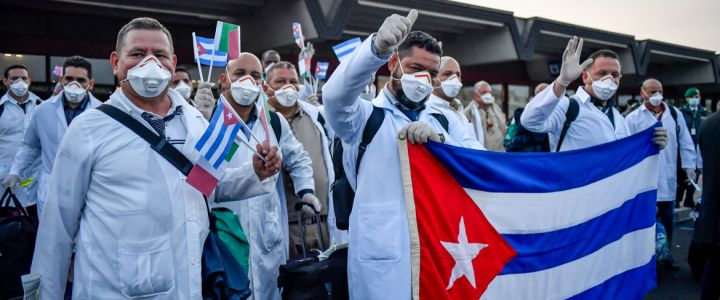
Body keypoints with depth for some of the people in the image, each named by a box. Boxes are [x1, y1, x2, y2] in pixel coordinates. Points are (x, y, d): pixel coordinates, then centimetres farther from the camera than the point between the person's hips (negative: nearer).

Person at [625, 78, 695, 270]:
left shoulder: (675, 114, 5)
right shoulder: (634, 118, -5)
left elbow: (685, 142, 9)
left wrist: (689, 166, 2)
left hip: (668, 178, 4)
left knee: (668, 218, 14)